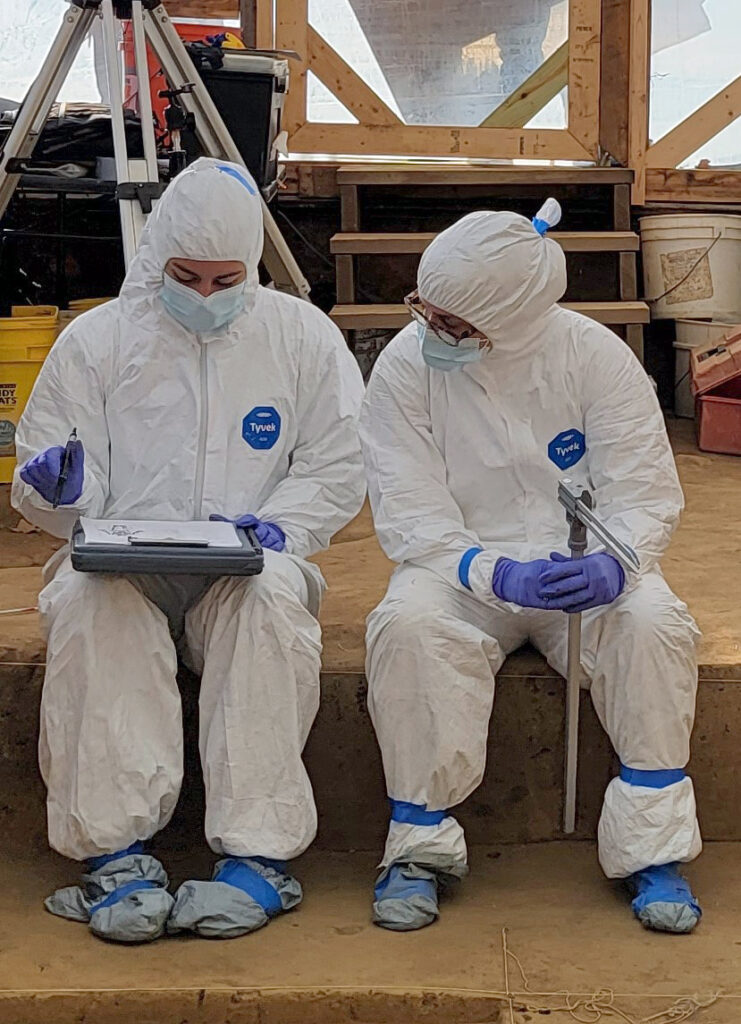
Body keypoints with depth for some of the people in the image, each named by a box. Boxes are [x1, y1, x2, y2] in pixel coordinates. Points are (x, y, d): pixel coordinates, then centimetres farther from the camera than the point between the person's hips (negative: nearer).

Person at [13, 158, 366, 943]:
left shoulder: (303, 336, 9)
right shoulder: (96, 340, 8)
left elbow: (337, 472, 7)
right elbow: (41, 493, 8)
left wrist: (273, 524, -13)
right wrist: (60, 487, -18)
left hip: (245, 573, 0)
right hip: (122, 567, 0)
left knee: (274, 596, -36)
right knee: (87, 603, -35)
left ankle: (258, 854, -33)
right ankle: (115, 851, -31)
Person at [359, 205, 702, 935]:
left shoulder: (595, 356, -9)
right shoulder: (405, 367, -9)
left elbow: (643, 491, -8)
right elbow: (409, 516, -13)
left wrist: (612, 566, -31)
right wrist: (498, 573, -32)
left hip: (585, 570, 1)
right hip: (463, 570, 0)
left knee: (654, 623, -31)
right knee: (405, 624, -33)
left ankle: (651, 853, -17)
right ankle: (418, 846, -18)